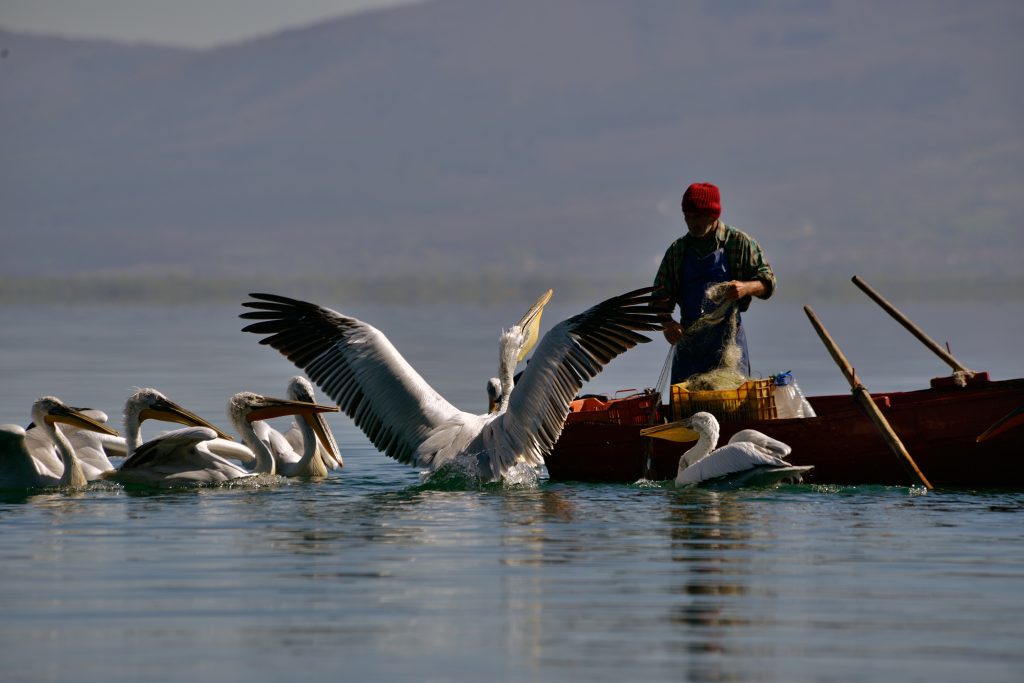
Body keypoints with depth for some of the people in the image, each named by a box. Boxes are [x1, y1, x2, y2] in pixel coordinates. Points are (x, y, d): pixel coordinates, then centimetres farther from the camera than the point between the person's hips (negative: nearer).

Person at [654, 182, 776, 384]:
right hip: (688, 338, 3)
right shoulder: (677, 250, 10)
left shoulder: (739, 242, 1)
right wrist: (666, 323, -9)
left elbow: (767, 282, 1)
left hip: (728, 338, -3)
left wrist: (747, 287, -21)